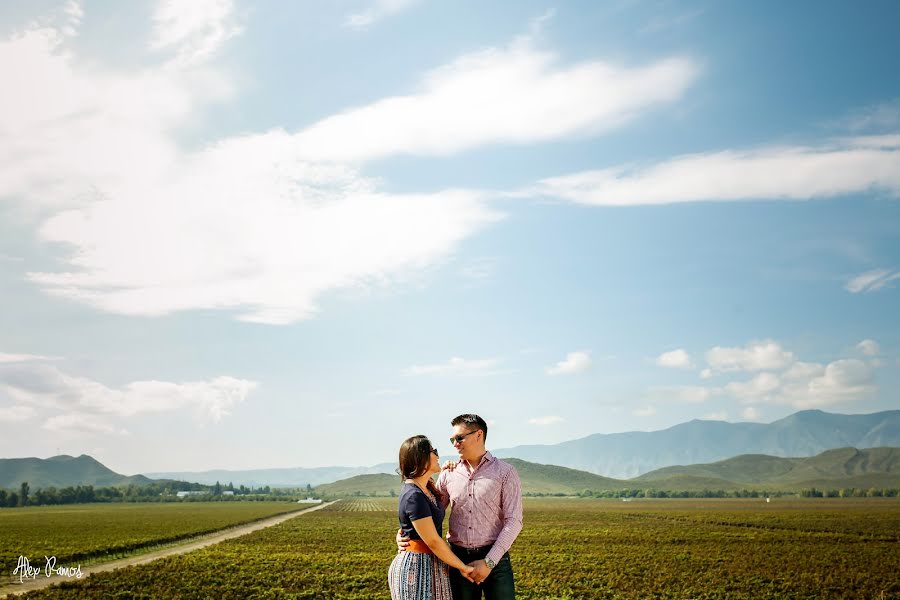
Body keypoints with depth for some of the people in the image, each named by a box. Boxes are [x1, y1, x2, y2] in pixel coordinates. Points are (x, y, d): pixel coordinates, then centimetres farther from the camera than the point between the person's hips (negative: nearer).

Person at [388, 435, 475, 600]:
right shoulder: (413, 496, -22)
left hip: (430, 564, 9)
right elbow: (433, 541, -20)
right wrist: (463, 567, -11)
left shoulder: (426, 487, 7)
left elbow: (438, 510, 30)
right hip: (416, 566, -9)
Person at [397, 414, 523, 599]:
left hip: (494, 558, -3)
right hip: (458, 558, 3)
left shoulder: (505, 472, -2)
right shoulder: (448, 474, 8)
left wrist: (489, 562, -14)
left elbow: (513, 521, -7)